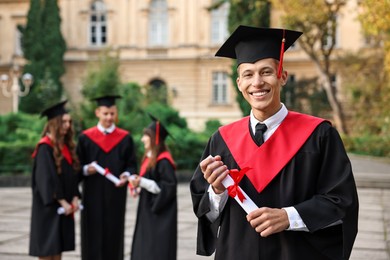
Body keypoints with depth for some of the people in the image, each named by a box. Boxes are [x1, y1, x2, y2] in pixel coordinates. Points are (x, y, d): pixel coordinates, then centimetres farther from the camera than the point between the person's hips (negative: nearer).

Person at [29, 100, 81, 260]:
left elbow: (73, 174, 11)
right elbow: (46, 178, -18)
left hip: (64, 205, 7)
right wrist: (62, 202, -19)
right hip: (48, 204, -7)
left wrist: (75, 198, -1)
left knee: (59, 246, 10)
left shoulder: (67, 145, 10)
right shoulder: (45, 147, -13)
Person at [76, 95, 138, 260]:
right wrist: (86, 169, -17)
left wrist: (126, 175, -16)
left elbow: (132, 164, 4)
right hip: (93, 195, -1)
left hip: (115, 194, 1)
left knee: (114, 232, 4)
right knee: (93, 234, 0)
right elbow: (77, 165, 4)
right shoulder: (86, 138, 4)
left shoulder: (125, 138, 6)